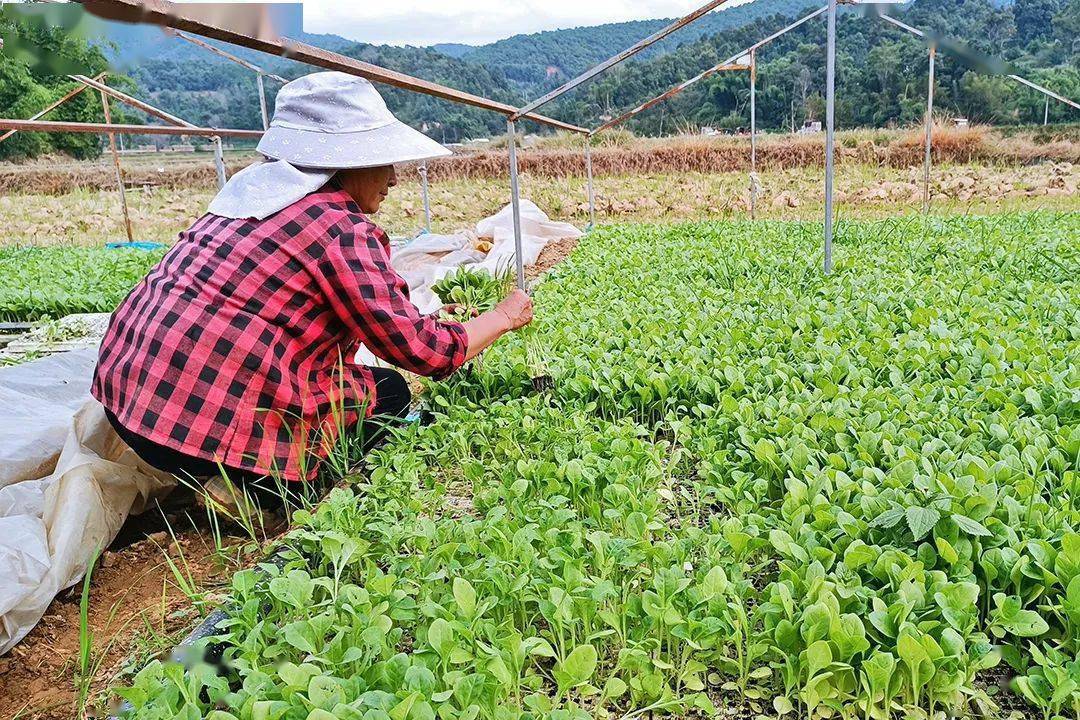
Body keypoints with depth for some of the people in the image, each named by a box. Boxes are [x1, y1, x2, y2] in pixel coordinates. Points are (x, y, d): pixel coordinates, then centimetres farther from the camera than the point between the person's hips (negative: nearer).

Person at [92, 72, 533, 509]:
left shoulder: (256, 185, 14)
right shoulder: (340, 227, -13)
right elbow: (421, 353, -10)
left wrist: (415, 314, 30)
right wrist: (503, 317, 6)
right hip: (210, 423, -9)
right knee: (389, 393, 8)